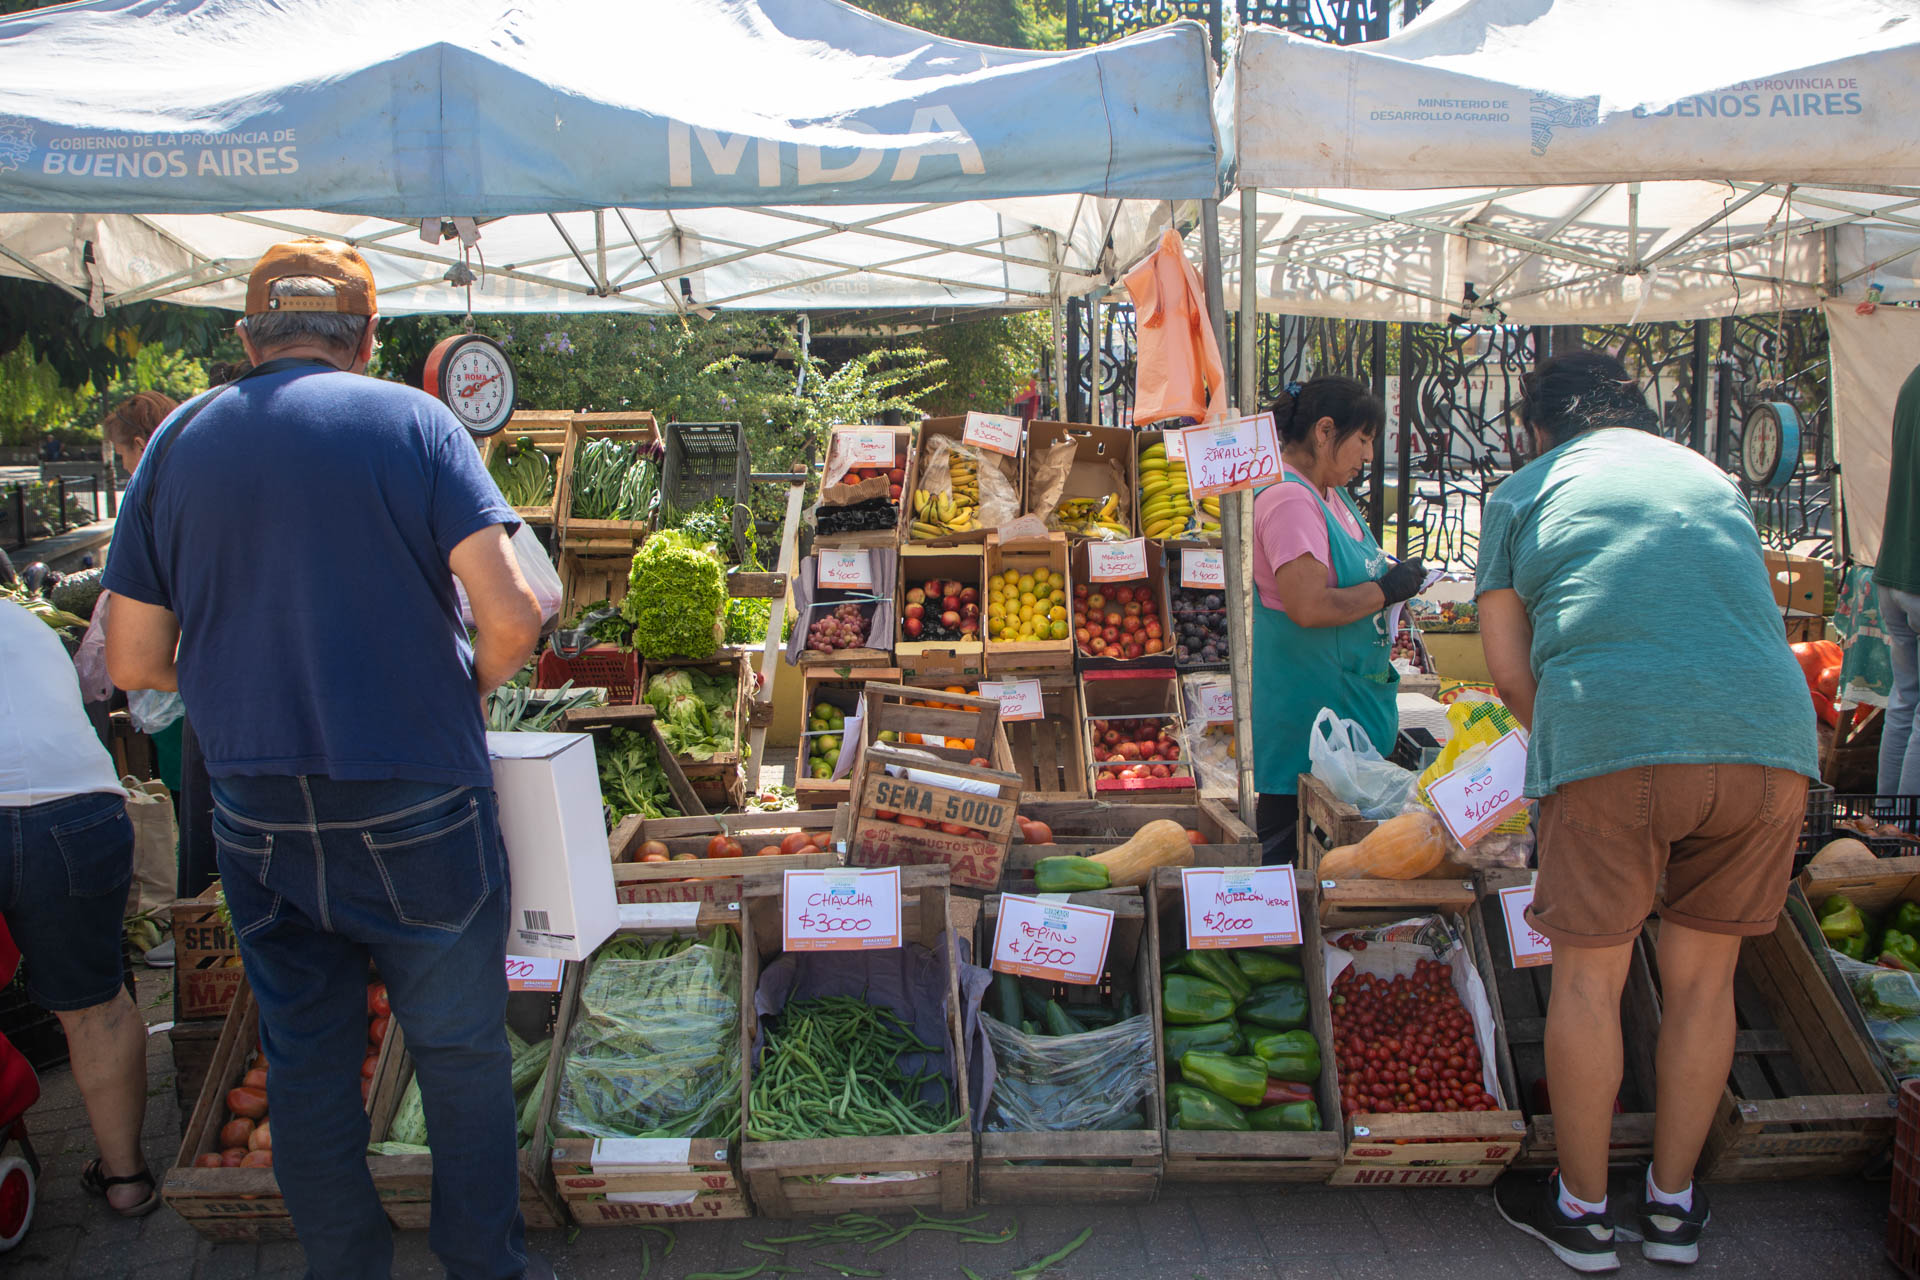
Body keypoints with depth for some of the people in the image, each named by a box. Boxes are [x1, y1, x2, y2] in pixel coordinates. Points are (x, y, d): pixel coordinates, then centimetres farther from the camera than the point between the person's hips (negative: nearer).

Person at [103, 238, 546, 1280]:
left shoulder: (177, 441, 3)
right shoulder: (410, 421, -5)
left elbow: (134, 663, 3)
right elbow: (511, 617, -14)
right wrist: (462, 694, 5)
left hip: (258, 820, 3)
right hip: (415, 809, -3)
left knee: (304, 1059, 17)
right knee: (459, 1050, 13)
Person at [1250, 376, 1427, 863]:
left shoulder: (1329, 494, 15)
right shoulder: (1288, 500, -18)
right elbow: (1308, 606, -26)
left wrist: (1390, 576, 10)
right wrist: (1386, 590, -13)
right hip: (1305, 710, -10)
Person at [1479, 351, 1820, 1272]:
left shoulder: (1524, 492, 17)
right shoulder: (1711, 477, 27)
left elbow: (1508, 670, 11)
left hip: (1614, 734, -4)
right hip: (1771, 732, 4)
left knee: (1589, 976, 10)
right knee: (1703, 978, 16)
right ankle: (1672, 1205, 31)